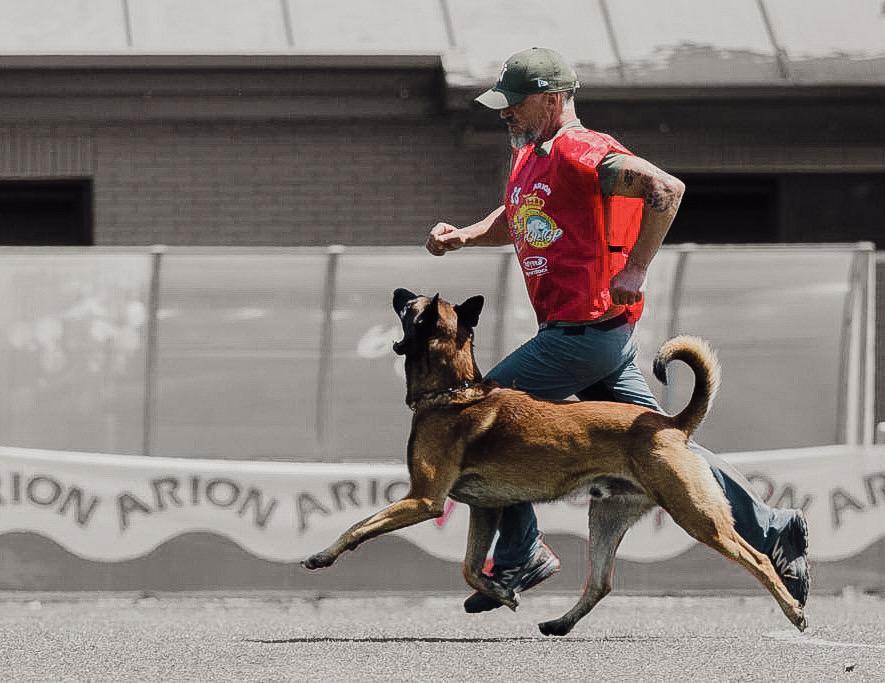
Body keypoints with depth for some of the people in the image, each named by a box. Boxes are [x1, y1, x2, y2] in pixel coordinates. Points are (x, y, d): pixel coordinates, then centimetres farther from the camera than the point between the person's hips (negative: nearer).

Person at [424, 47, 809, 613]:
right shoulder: (528, 157, 16)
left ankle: (521, 556, 1)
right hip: (598, 334, 10)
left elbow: (666, 188, -27)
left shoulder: (579, 153, -15)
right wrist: (463, 237, 16)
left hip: (584, 331, -10)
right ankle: (773, 530, 11)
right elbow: (514, 221, 36)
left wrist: (634, 271, -24)